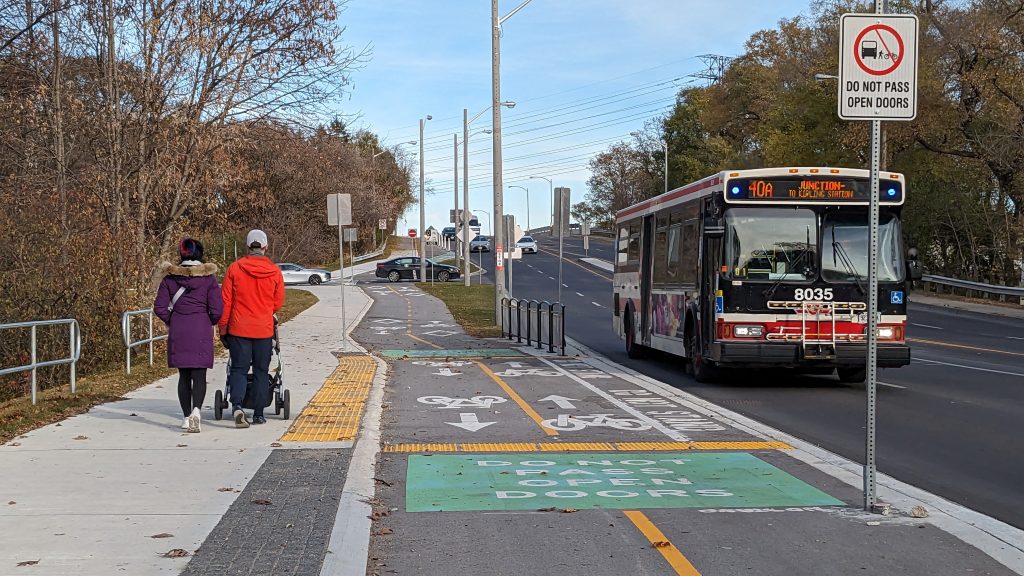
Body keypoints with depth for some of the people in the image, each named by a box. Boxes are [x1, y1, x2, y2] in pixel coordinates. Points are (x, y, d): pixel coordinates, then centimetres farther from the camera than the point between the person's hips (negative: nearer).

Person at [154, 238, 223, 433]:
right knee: (199, 376, 0)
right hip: (201, 331, -2)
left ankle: (187, 416, 16)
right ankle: (196, 409, -23)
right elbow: (217, 310, -7)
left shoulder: (170, 277, 2)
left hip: (177, 332, 2)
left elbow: (160, 307, 0)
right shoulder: (208, 278, -4)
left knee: (184, 376, 13)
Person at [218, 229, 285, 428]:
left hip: (239, 328, 0)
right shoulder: (274, 271, -3)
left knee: (239, 368, 5)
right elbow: (278, 303, 6)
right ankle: (258, 414, 12)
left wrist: (223, 327, 7)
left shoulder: (234, 268, -5)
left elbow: (225, 301, -2)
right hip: (264, 329, 0)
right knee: (261, 371, 9)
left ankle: (237, 405, -17)